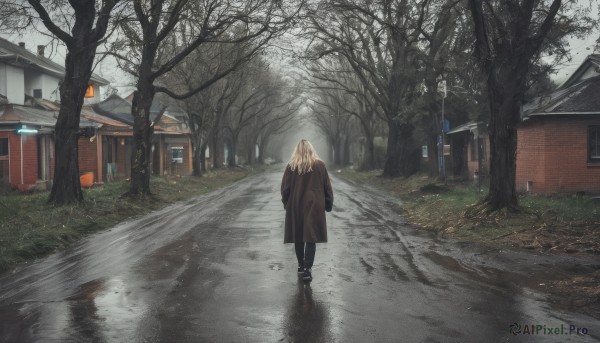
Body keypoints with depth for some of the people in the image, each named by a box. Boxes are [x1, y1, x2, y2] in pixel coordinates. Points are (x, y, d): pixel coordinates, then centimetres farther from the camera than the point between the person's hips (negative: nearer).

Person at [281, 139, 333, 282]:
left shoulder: (291, 166, -4)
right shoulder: (320, 165, -3)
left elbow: (285, 188, 0)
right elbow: (327, 187, 1)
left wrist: (286, 203, 15)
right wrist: (329, 205, 10)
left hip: (295, 207, 1)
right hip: (314, 206, -1)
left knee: (298, 237, 14)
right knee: (311, 237, -1)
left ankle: (301, 265, 26)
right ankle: (307, 268, -9)